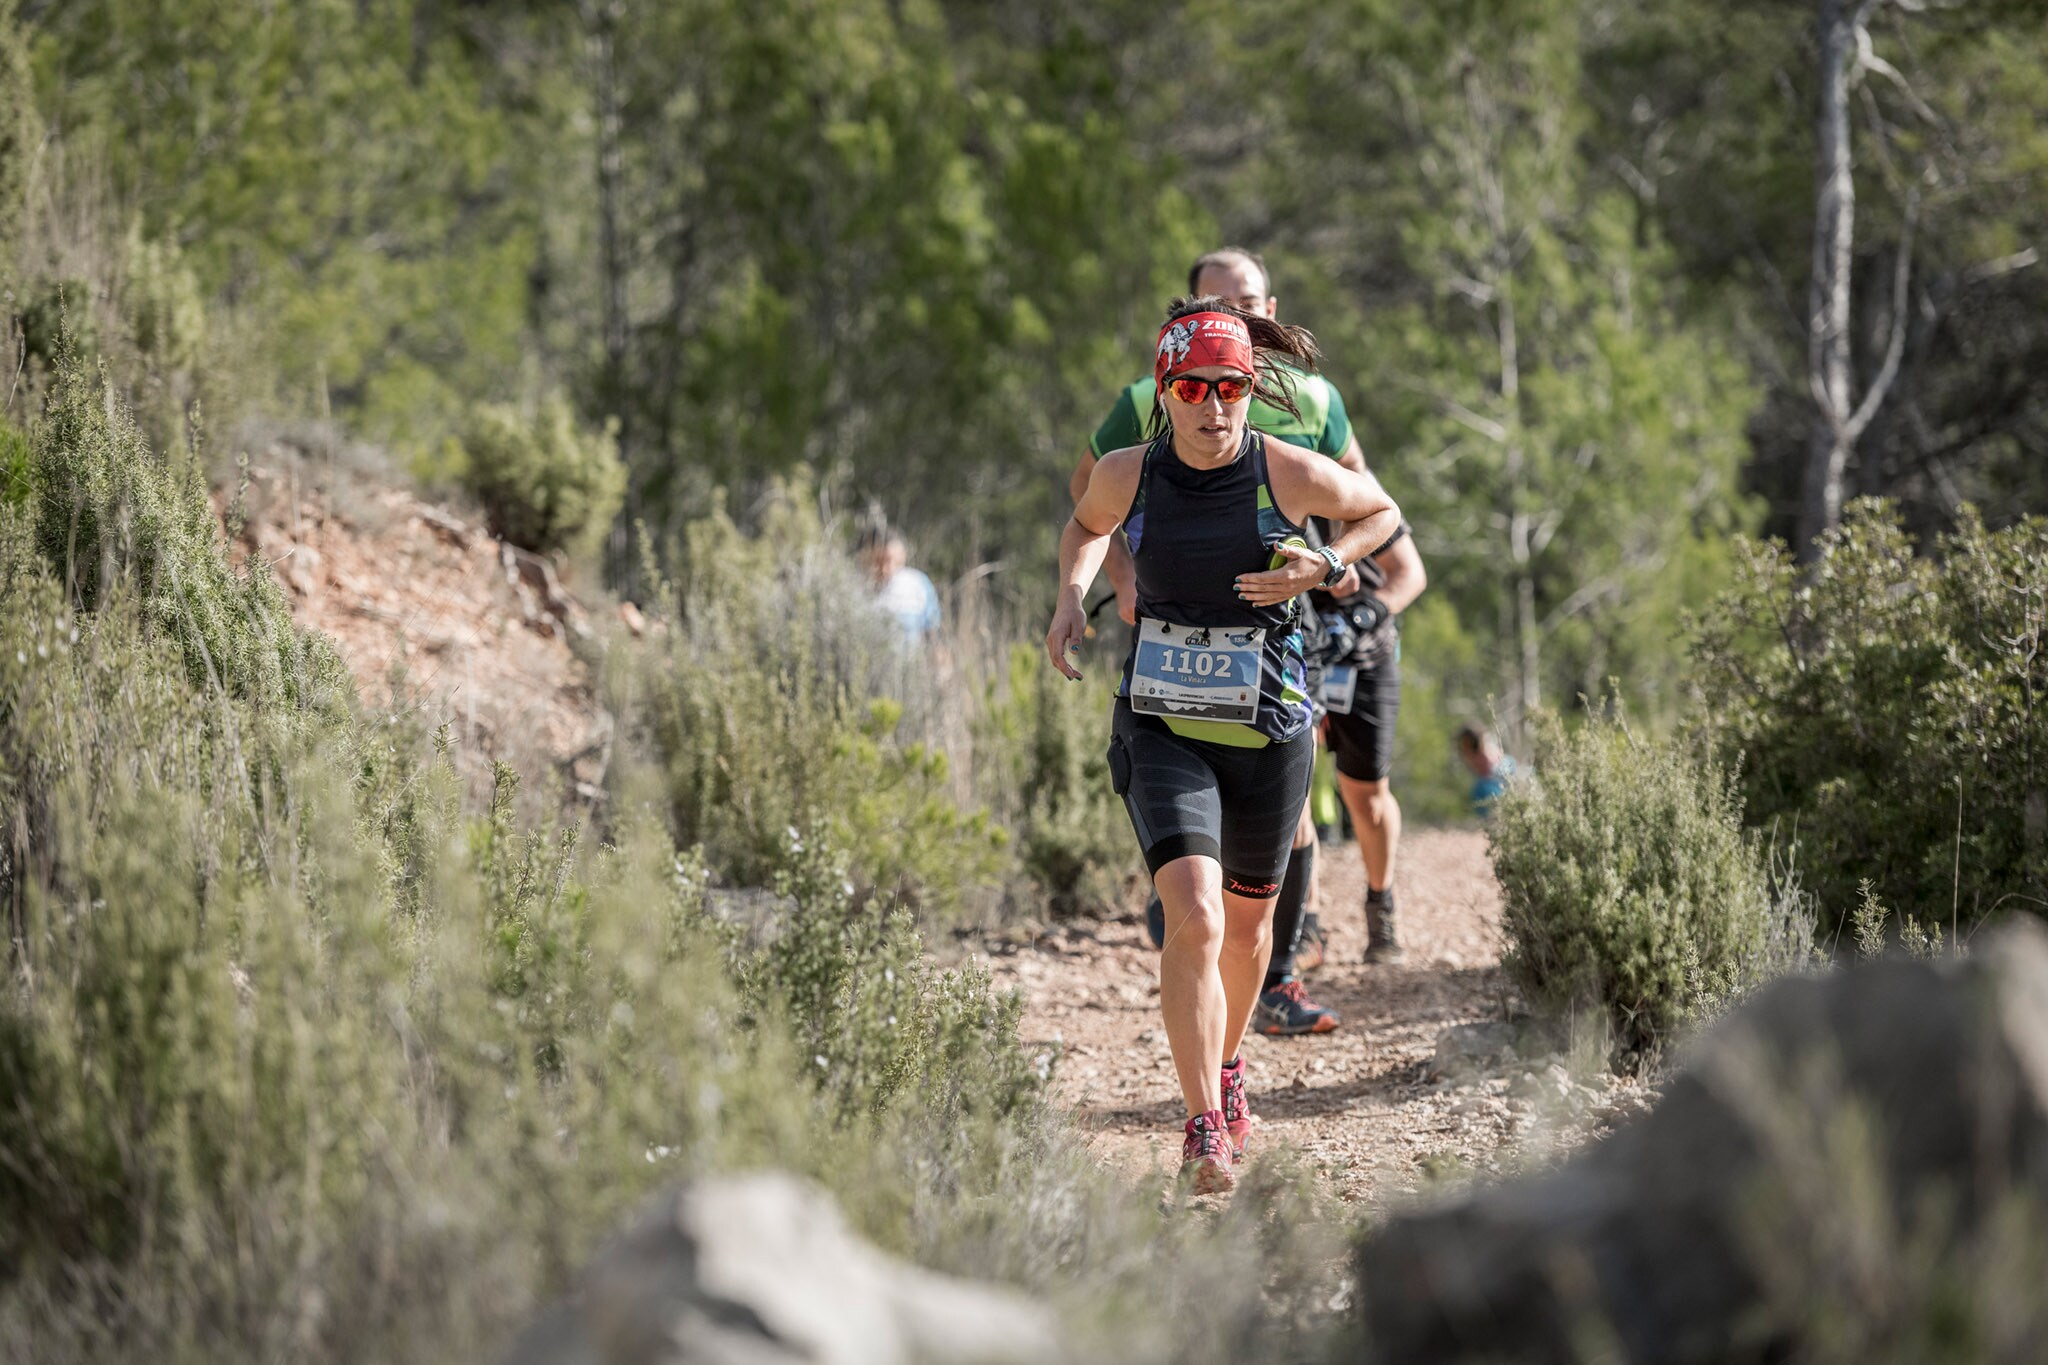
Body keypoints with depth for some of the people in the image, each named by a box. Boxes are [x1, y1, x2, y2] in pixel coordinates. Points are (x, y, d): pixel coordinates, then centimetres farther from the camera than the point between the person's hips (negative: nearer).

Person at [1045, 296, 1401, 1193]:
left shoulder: (1293, 475, -10)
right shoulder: (1128, 476, -6)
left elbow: (1382, 513, 9)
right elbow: (1085, 526, 18)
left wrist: (1325, 565, -9)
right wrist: (1073, 593, -1)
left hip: (1268, 731, 1)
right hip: (1160, 729, -1)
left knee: (1247, 920, 18)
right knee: (1193, 917, -19)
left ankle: (1227, 1066, 47)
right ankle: (1204, 1129, -17)